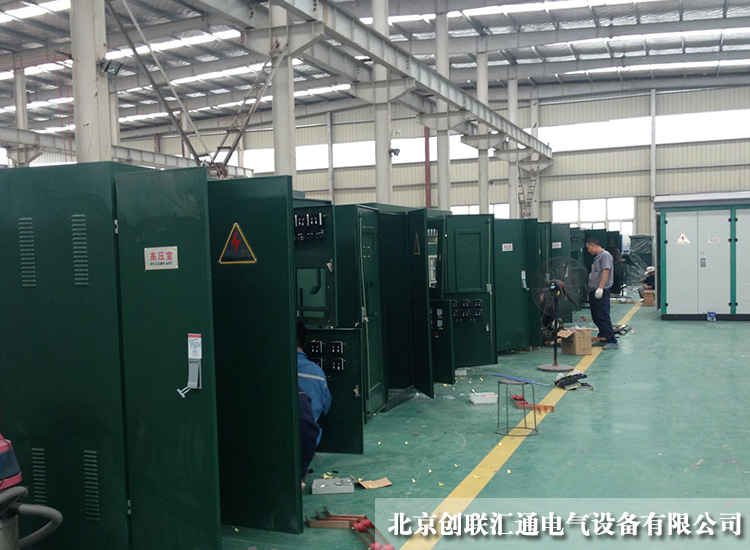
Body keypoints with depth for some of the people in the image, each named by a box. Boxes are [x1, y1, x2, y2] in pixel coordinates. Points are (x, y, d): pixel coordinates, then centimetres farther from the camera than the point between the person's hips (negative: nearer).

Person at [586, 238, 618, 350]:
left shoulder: (605, 255, -10)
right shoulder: (597, 257, 20)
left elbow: (606, 271, -20)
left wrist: (600, 288, -27)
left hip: (601, 292, -10)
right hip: (593, 291, 10)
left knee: (603, 317, -11)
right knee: (596, 317, 14)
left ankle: (612, 341, -9)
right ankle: (603, 337, 24)